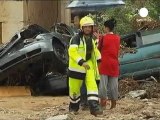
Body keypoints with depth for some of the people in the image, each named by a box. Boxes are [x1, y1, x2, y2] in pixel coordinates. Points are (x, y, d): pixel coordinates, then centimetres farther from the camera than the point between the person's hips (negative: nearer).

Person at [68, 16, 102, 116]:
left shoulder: (91, 39, 6)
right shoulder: (76, 39, -17)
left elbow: (95, 50, 23)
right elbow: (72, 51, -29)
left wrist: (99, 59, 12)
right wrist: (82, 62, -37)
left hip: (89, 65, 5)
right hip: (77, 67, -5)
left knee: (92, 85, -12)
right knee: (75, 88, 7)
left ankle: (94, 106, -16)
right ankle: (74, 107, 28)